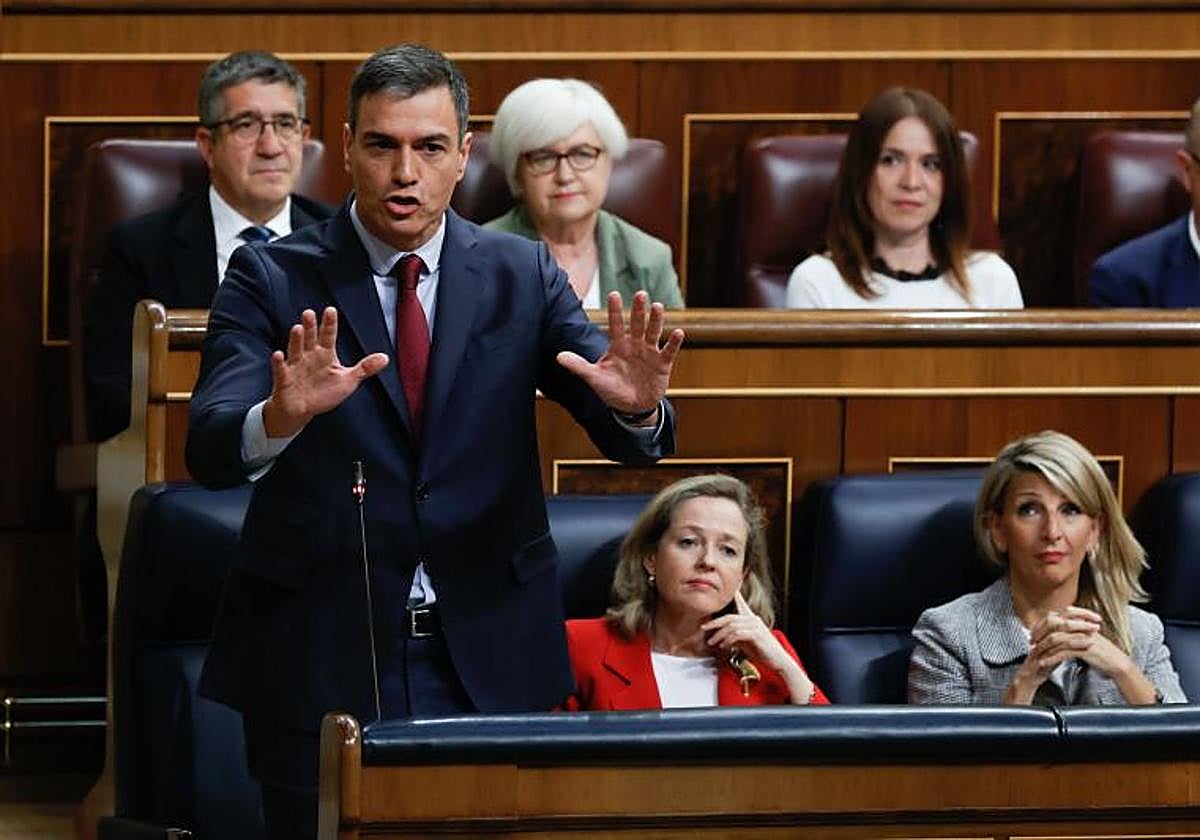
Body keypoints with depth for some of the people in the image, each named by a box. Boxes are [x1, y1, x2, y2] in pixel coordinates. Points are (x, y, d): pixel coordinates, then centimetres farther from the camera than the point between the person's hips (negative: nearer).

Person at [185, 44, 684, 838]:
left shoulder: (522, 276, 4)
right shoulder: (273, 279, -3)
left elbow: (633, 440, -4)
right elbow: (210, 451, -16)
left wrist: (637, 405, -29)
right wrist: (281, 416, -39)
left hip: (489, 657, 2)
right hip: (320, 654, -2)